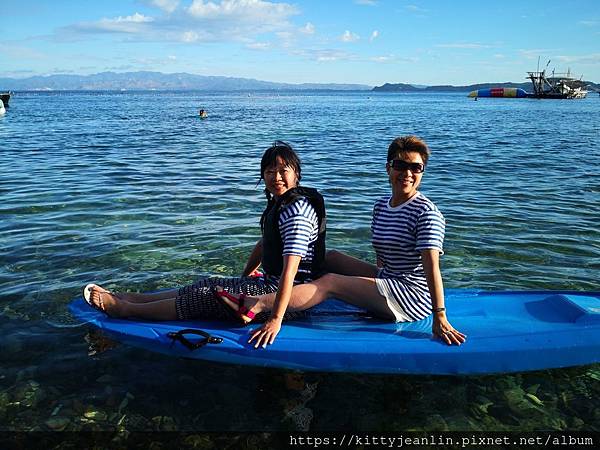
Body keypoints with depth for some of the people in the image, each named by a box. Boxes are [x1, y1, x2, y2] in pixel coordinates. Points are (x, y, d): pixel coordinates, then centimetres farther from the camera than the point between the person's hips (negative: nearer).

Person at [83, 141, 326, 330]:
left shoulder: (295, 211, -22)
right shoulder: (279, 203, 11)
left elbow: (289, 271, -30)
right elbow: (264, 244, 21)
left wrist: (276, 319, -34)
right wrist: (244, 279, 26)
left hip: (291, 295, -9)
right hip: (271, 283, 9)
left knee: (207, 296, -7)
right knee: (207, 286, 7)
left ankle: (125, 309, 5)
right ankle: (129, 297, 16)